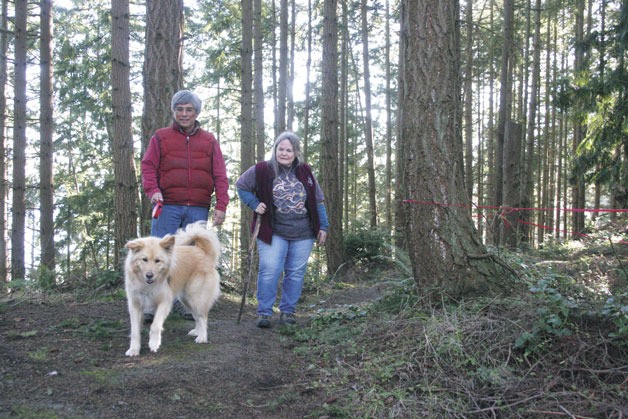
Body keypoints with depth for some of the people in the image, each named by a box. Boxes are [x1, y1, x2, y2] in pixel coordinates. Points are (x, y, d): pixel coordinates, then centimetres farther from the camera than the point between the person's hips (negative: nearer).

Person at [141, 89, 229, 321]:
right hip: (167, 206, -2)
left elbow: (220, 176, 8)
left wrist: (221, 206, -2)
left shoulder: (209, 141, 13)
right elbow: (148, 167, 4)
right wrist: (152, 190, -14)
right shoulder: (160, 137, 9)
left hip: (198, 209, 2)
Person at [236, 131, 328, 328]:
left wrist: (323, 227, 10)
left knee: (296, 273, 4)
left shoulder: (305, 172, 6)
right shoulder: (262, 170, -3)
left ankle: (288, 311, 17)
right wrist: (254, 204, -3)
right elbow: (241, 186, 10)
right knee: (269, 271, -12)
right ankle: (264, 312, 1)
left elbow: (318, 201, 13)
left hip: (303, 234, 3)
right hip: (273, 232, -3)